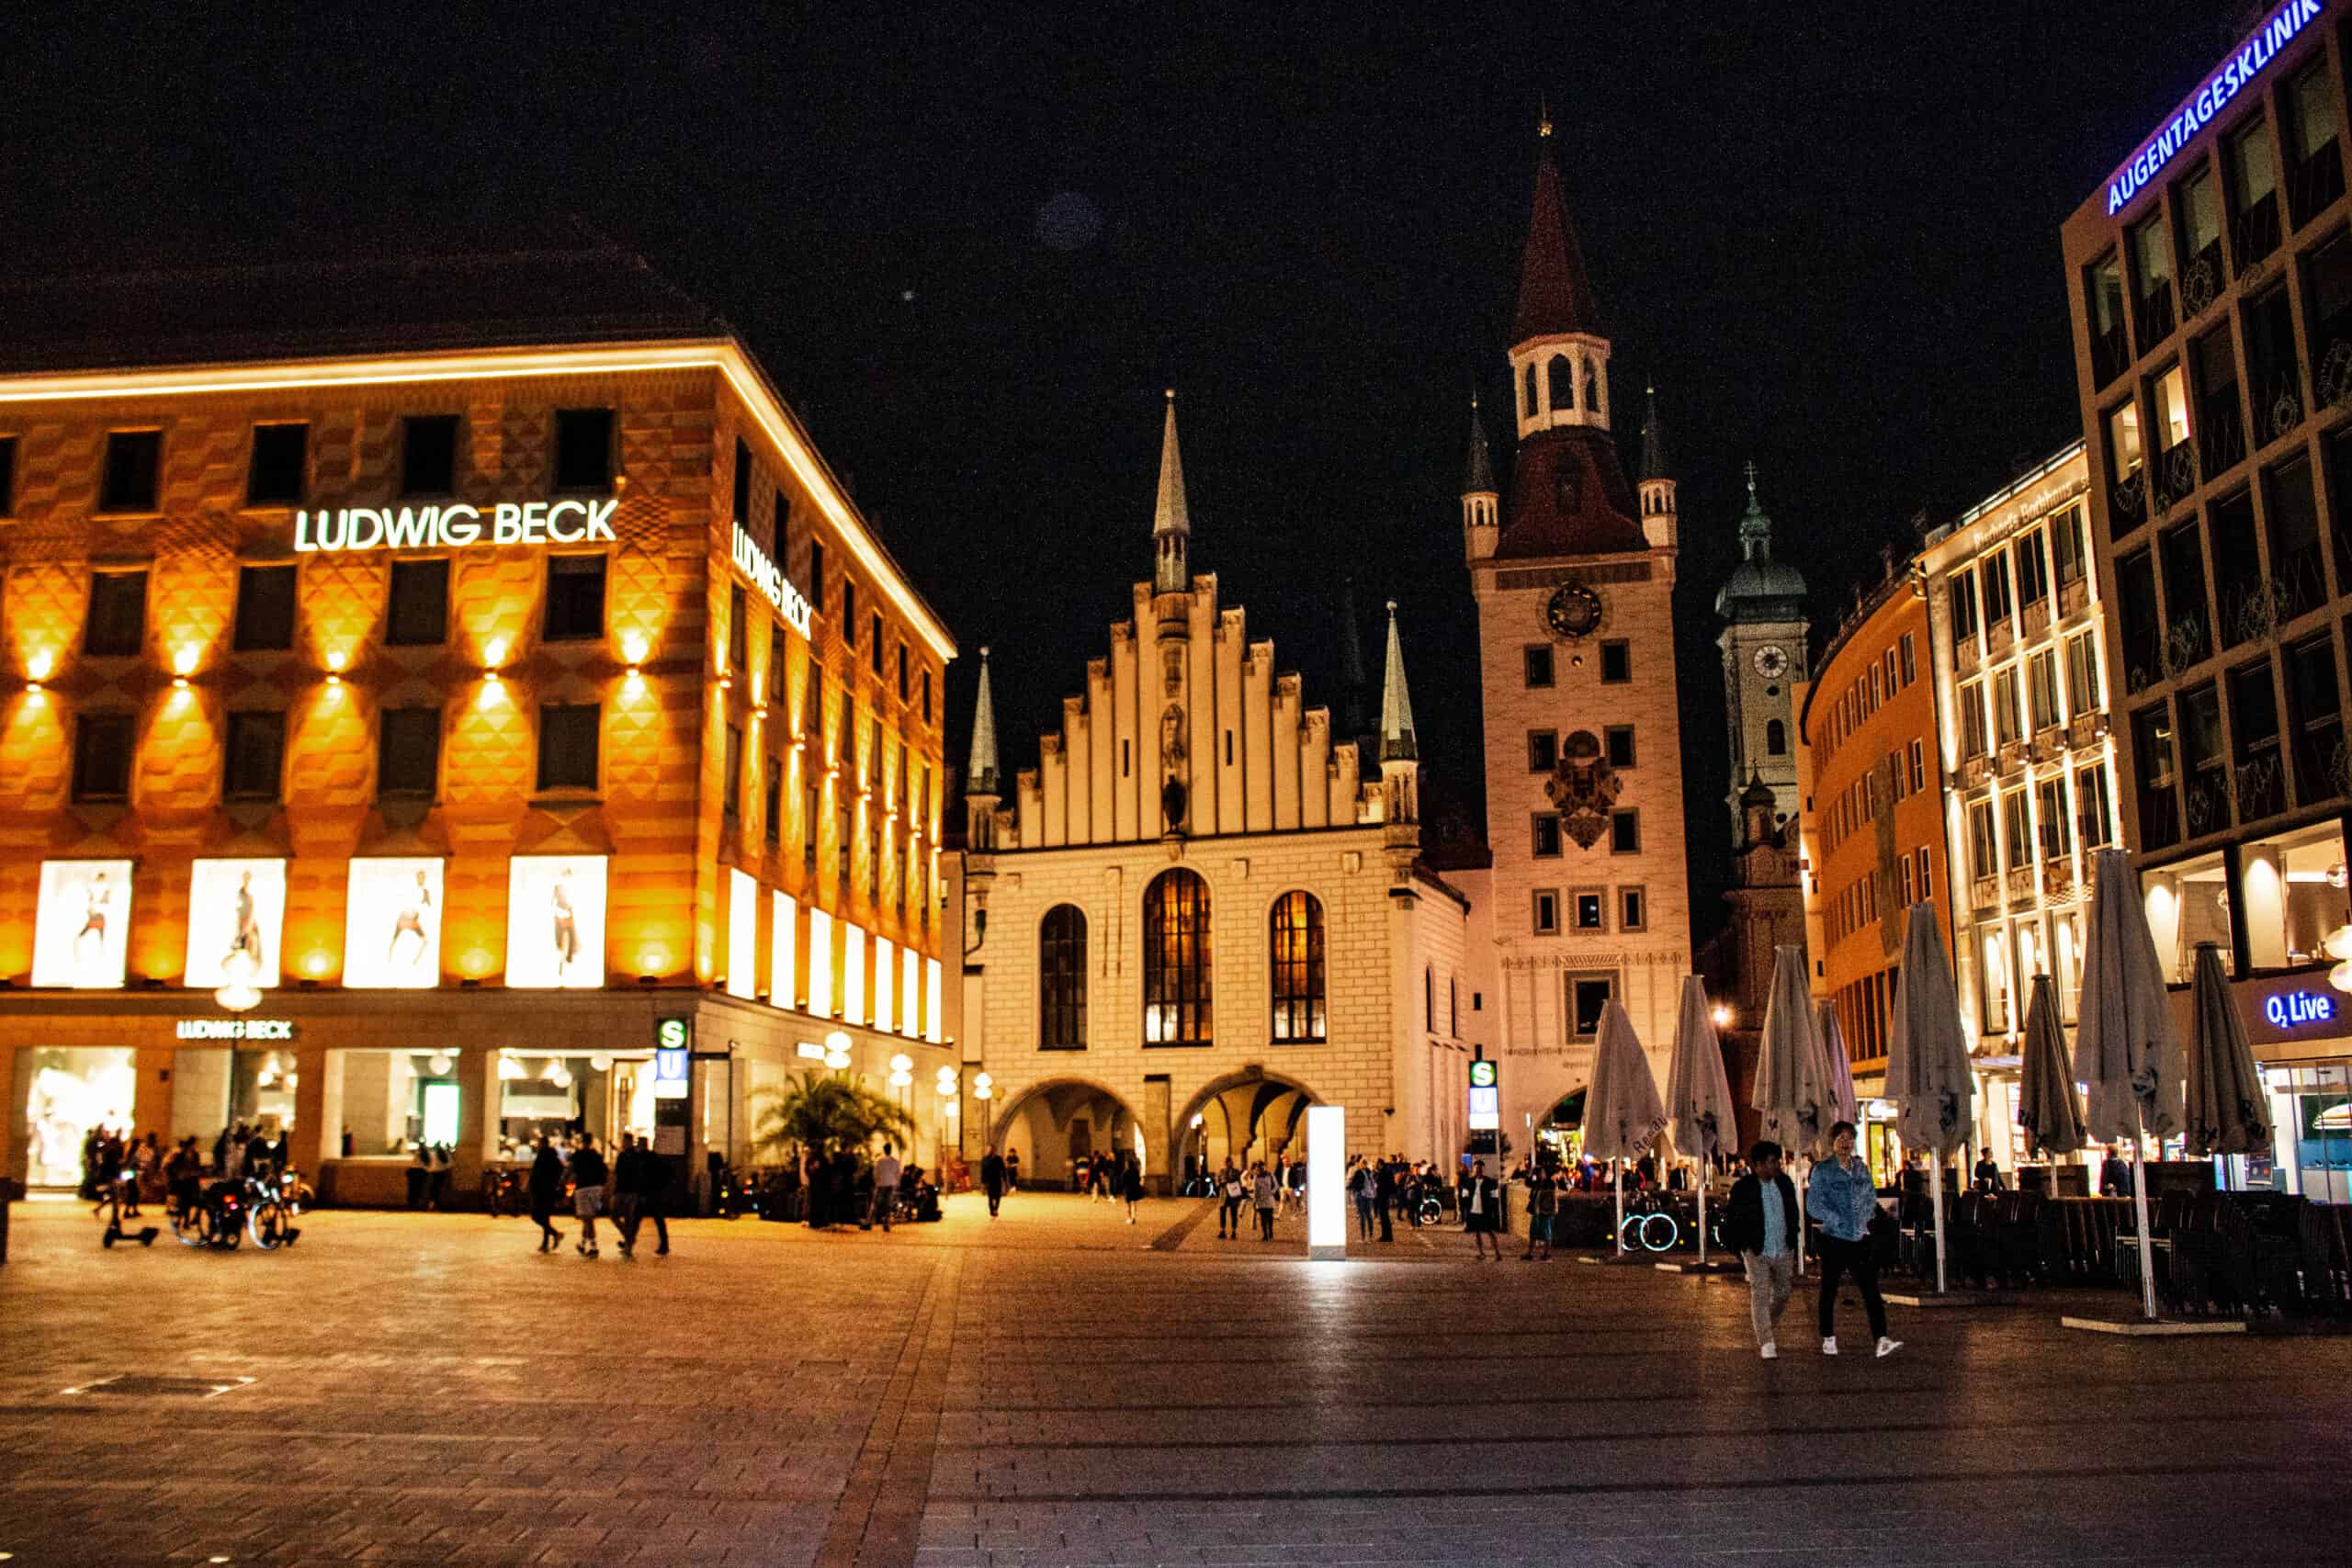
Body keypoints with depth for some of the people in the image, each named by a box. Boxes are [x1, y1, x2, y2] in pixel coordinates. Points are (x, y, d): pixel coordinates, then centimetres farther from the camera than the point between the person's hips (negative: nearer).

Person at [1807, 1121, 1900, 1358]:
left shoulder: (1861, 1168, 8)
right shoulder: (1822, 1170, -6)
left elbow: (1872, 1198, 20)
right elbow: (1813, 1205, -10)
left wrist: (1864, 1219, 5)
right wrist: (1838, 1221, -17)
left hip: (1860, 1238, 3)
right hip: (1834, 1238, -3)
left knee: (1871, 1288, -6)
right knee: (1829, 1291, 7)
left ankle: (1881, 1340, -10)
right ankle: (1828, 1338, 19)